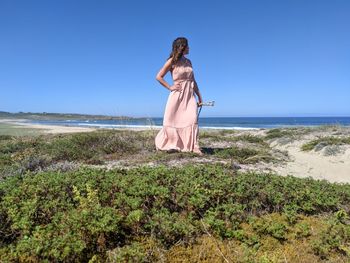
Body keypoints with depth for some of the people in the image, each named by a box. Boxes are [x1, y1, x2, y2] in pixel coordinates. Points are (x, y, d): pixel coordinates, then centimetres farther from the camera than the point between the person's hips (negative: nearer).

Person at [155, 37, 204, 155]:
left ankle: (194, 147, -13)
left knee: (193, 119, -13)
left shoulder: (188, 62, 15)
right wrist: (170, 87, -6)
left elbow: (193, 81, 17)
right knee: (172, 121, 1)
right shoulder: (172, 61, -1)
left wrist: (199, 97, 15)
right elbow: (159, 77, -1)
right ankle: (161, 144, 20)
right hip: (178, 94, -4)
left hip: (190, 95, 4)